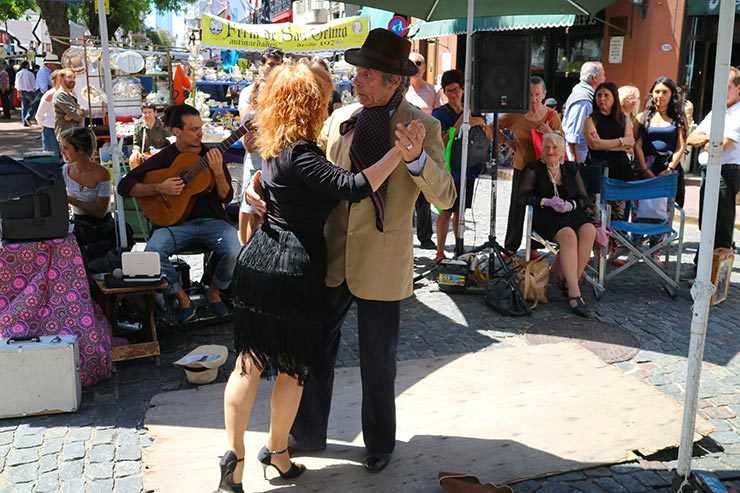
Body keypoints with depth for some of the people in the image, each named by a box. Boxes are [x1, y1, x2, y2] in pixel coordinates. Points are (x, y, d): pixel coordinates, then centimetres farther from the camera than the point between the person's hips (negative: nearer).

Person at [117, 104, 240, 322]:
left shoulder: (212, 156, 4)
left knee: (234, 252, -28)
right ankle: (182, 298, -4)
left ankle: (214, 292, 5)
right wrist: (160, 188, -14)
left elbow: (226, 198, -1)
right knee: (152, 252, -30)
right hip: (176, 221, 0)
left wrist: (218, 172, -19)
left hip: (211, 221, 1)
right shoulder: (163, 158, 1)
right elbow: (125, 186, -1)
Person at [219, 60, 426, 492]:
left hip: (259, 259, 8)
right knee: (292, 367, 10)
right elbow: (352, 187, -32)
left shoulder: (276, 148, 8)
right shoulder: (301, 155, -20)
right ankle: (278, 453, 25)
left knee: (249, 361, 12)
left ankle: (235, 457, 17)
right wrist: (400, 154, -35)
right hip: (296, 266, -8)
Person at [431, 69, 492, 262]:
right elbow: (442, 142, -17)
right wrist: (459, 125, -24)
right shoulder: (440, 113, -5)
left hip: (468, 168, 5)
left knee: (460, 210, 13)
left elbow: (490, 136, 8)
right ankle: (440, 252, 4)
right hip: (448, 169, -5)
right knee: (446, 211, -3)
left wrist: (481, 123, -11)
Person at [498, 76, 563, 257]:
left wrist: (550, 134, -19)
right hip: (522, 167, 0)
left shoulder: (552, 116, -3)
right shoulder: (516, 114, -5)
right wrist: (511, 144, 5)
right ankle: (510, 248, 19)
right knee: (517, 208, 5)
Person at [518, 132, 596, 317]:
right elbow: (523, 197, -1)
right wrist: (547, 202, -14)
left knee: (589, 231, -30)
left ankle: (570, 284, -22)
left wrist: (570, 204, -9)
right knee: (568, 235, -35)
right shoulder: (534, 168, 10)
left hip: (572, 213, 4)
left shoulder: (572, 168, 19)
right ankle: (574, 293, -37)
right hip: (545, 217, -4)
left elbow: (584, 199, 13)